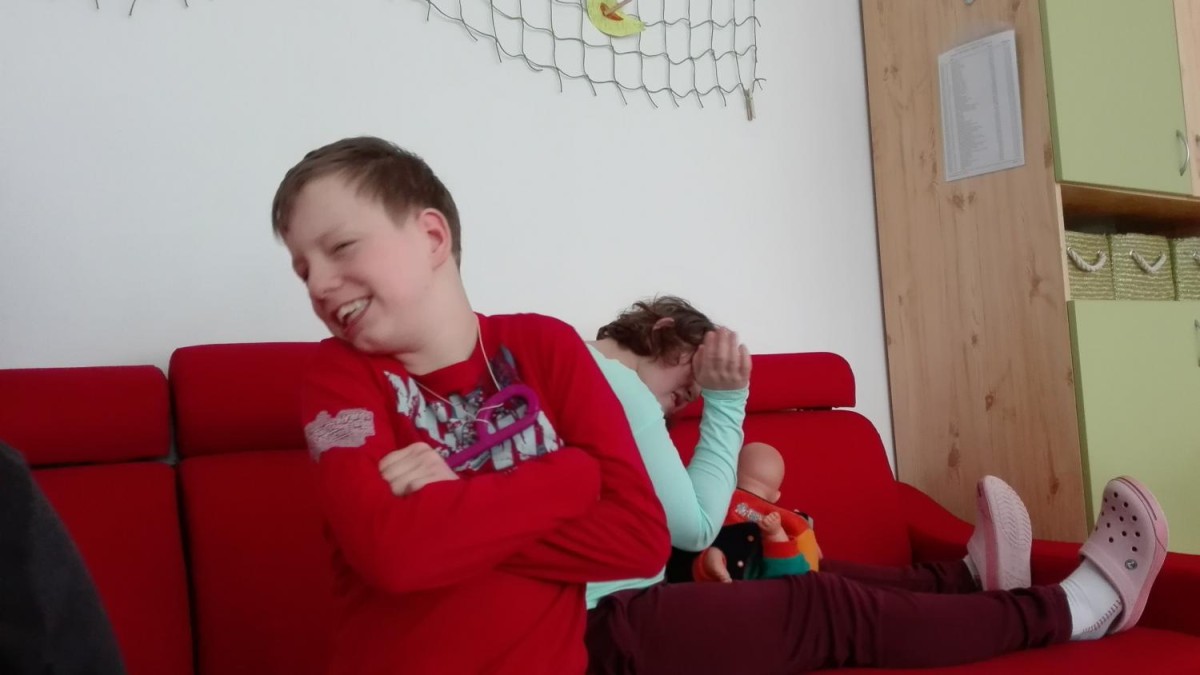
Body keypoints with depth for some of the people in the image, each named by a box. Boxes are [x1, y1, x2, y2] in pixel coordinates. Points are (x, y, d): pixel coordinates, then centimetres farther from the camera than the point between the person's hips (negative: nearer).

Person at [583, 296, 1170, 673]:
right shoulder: (616, 381, -12)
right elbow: (694, 526, -13)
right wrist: (726, 401, -7)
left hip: (602, 614, 10)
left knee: (801, 578, 15)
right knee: (828, 608, -7)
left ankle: (970, 578, 30)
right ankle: (1075, 606, 3)